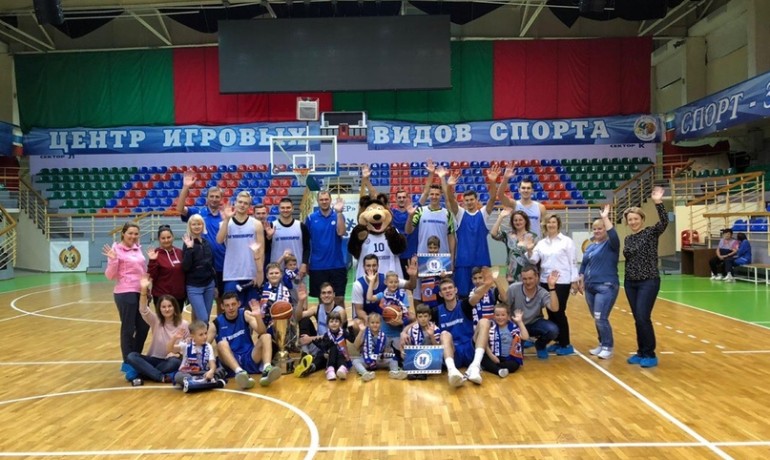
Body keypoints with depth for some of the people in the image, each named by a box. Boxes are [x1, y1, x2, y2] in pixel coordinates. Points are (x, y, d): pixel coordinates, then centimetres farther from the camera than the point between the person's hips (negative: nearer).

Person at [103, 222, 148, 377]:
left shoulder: (137, 249, 12)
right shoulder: (117, 250, -7)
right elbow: (110, 276, -11)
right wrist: (113, 260, -24)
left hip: (140, 292, 7)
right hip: (125, 293, -7)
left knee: (144, 326, 11)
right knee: (128, 329, 0)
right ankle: (128, 364, 11)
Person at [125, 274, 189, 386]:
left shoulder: (184, 324, -3)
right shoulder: (155, 321, -1)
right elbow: (143, 310, -20)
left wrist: (177, 353, -21)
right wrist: (144, 290, -34)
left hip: (170, 361, -2)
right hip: (154, 359, 2)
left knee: (176, 362, -37)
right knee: (131, 356, -25)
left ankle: (144, 373, -24)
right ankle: (162, 377, -33)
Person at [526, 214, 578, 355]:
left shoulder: (566, 241, -3)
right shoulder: (541, 243, 8)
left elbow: (572, 262, -4)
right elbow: (533, 260, 2)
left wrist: (574, 281, -8)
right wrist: (529, 251, -16)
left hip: (562, 282, -5)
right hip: (545, 281, 5)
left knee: (559, 312, -4)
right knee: (550, 313, 8)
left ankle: (566, 344, 7)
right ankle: (558, 341, 21)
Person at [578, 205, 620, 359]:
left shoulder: (611, 244, -5)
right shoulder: (590, 246, 15)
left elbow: (613, 235, -27)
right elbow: (583, 265, 21)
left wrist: (605, 217, -26)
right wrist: (581, 280, 14)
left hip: (606, 287, -7)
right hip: (590, 287, 7)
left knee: (601, 318, -12)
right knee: (597, 319, 11)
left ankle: (608, 347, 2)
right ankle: (602, 344, 24)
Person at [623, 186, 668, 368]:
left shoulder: (651, 232, -5)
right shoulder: (628, 239, 10)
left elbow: (665, 222, -23)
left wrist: (658, 203, -34)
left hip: (649, 282, -5)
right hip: (631, 283, 5)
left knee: (643, 317, -12)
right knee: (637, 319, 8)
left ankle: (650, 355, 1)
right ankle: (641, 352, 19)